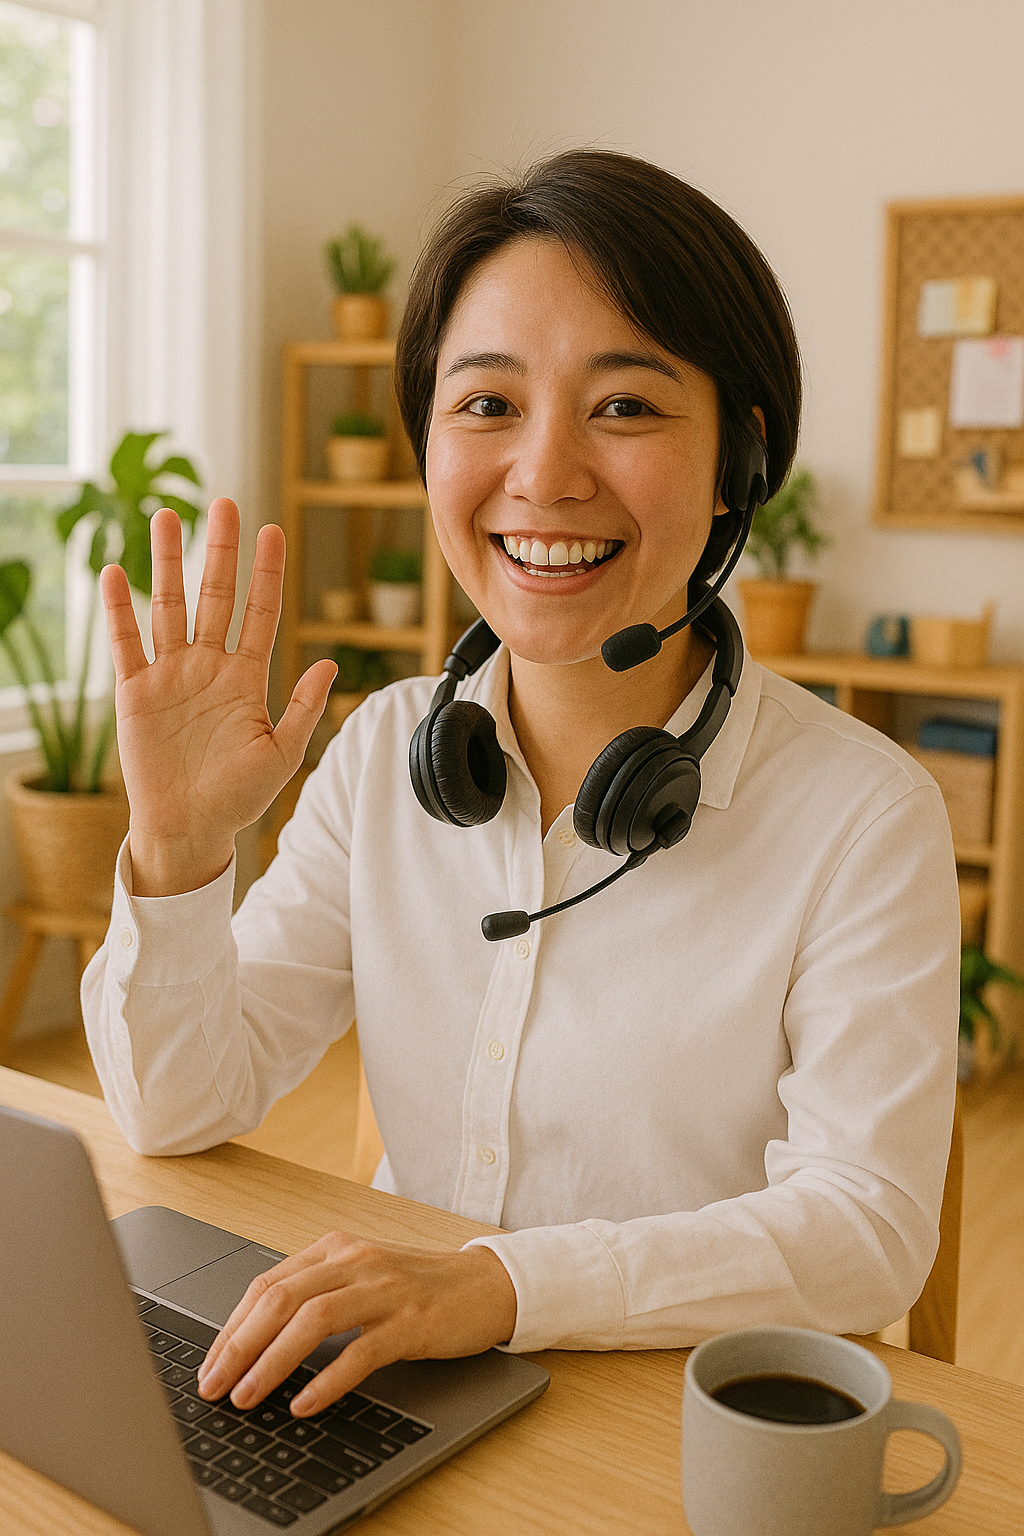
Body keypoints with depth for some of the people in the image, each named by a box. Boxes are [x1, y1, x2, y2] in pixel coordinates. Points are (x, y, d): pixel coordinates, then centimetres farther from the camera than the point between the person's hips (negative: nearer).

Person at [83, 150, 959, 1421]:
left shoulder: (863, 816, -13)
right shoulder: (388, 751, -1)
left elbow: (869, 1227, -17)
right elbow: (183, 1112, 0)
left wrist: (500, 1283, -30)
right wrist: (177, 849, -17)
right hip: (407, 1410, 5)